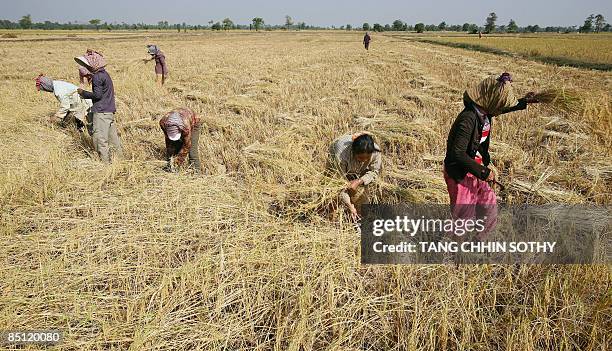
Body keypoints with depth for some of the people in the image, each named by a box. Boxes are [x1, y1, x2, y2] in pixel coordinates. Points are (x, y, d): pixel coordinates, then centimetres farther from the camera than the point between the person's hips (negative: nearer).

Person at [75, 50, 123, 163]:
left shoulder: (97, 77, -14)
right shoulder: (104, 74, 15)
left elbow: (97, 95, -17)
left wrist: (83, 93, -6)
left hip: (101, 111, -10)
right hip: (110, 110, 10)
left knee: (99, 138, -6)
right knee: (112, 135, 17)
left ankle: (105, 161, -3)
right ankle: (119, 156, 25)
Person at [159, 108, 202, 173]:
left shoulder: (186, 126, -45)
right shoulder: (163, 122, -32)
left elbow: (186, 145, -31)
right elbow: (168, 141, -16)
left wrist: (178, 160, -26)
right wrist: (170, 157, -16)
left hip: (193, 124, -4)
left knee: (192, 150, -17)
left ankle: (196, 171, -10)